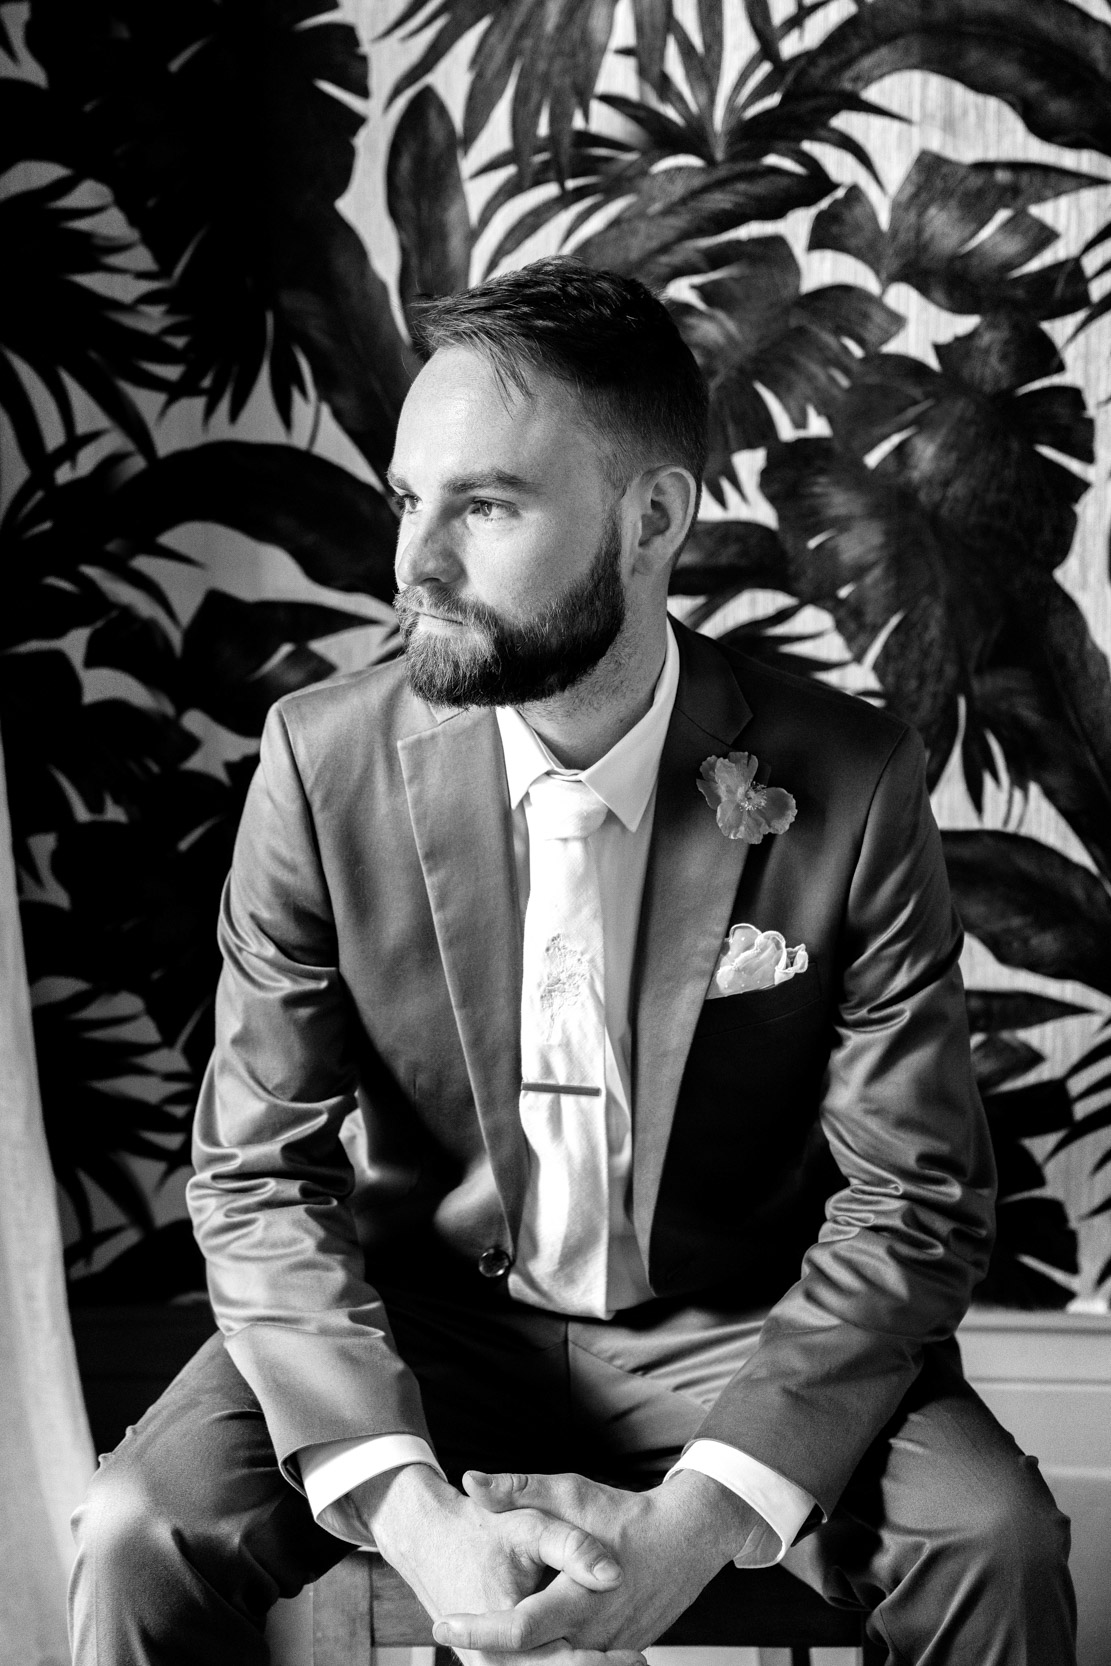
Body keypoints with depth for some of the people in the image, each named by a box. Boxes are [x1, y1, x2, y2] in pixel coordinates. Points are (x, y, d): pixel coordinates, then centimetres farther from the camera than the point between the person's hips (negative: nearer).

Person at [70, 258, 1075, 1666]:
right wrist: (410, 1511, -23)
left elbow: (915, 1197, -12)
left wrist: (701, 1519, -24)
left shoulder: (848, 786, -15)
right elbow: (260, 1174, -10)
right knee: (142, 1538, -21)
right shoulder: (325, 760, -12)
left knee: (997, 1547, -23)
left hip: (743, 1338, 0)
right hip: (420, 1325, 1)